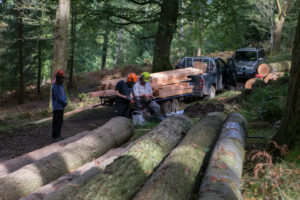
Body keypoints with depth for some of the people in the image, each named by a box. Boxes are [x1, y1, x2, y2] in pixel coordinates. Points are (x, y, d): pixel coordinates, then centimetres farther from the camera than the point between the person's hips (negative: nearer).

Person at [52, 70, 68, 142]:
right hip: (57, 107, -9)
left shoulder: (61, 85, 12)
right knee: (56, 122, -4)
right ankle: (55, 136, 2)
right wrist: (64, 102, -8)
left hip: (61, 107, 9)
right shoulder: (55, 86, -16)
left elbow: (64, 94, 15)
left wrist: (65, 101, -1)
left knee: (60, 121, 15)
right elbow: (58, 97, -19)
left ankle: (58, 135, 26)